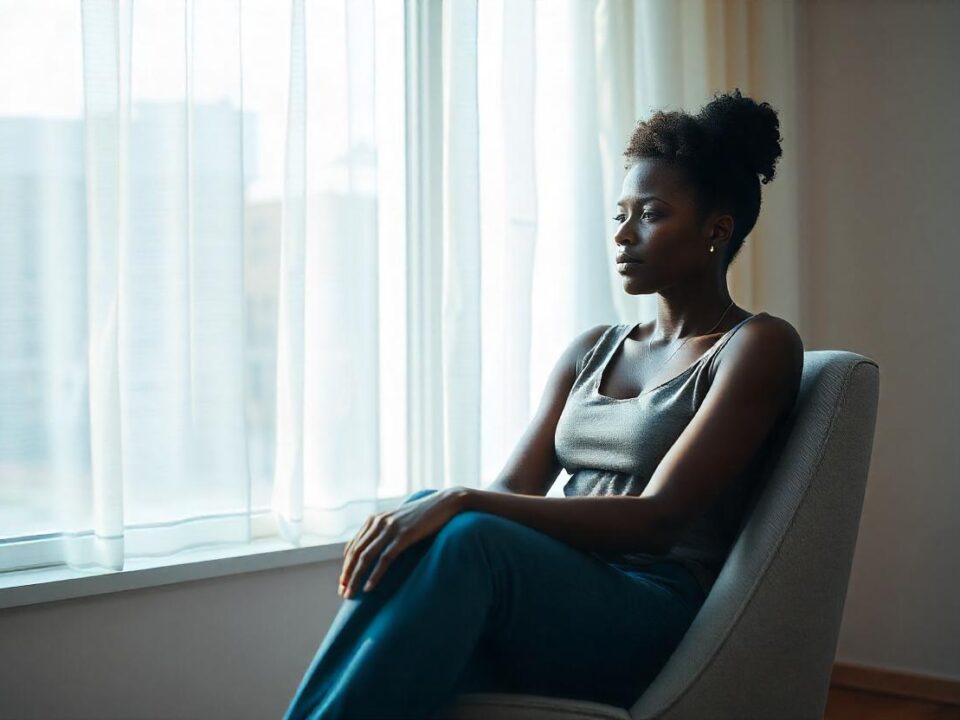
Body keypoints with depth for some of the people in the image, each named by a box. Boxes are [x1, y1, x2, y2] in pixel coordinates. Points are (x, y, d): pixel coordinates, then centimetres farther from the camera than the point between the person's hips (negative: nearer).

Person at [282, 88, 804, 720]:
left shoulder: (759, 346, 0)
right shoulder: (590, 352, 21)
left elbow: (657, 519, -13)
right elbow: (511, 493, 10)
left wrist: (462, 503, -22)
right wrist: (427, 513, -14)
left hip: (654, 625, -5)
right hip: (550, 606, 5)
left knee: (472, 538, -34)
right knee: (422, 531, -28)